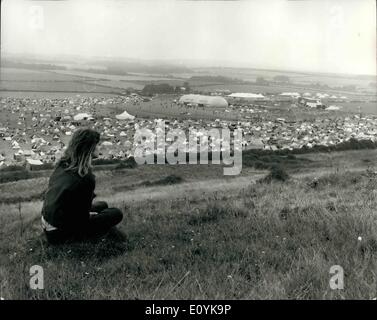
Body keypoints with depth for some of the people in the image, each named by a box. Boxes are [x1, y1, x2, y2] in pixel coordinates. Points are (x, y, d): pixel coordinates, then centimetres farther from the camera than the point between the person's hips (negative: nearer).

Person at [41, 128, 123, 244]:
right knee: (116, 214, -3)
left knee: (103, 205, 21)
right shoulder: (85, 178, -28)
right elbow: (83, 217, -16)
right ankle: (73, 237, -1)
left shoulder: (62, 164, -5)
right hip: (59, 233, -8)